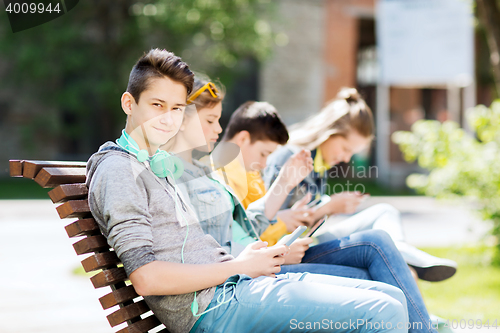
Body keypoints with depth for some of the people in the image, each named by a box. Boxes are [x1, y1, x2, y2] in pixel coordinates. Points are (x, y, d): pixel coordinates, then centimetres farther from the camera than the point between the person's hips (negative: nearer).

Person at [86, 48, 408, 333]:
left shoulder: (161, 163, 23)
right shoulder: (117, 170, -8)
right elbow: (146, 277, -18)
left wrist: (249, 256, 6)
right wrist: (238, 266, -11)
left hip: (235, 285, 10)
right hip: (211, 307, -10)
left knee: (392, 297, 7)